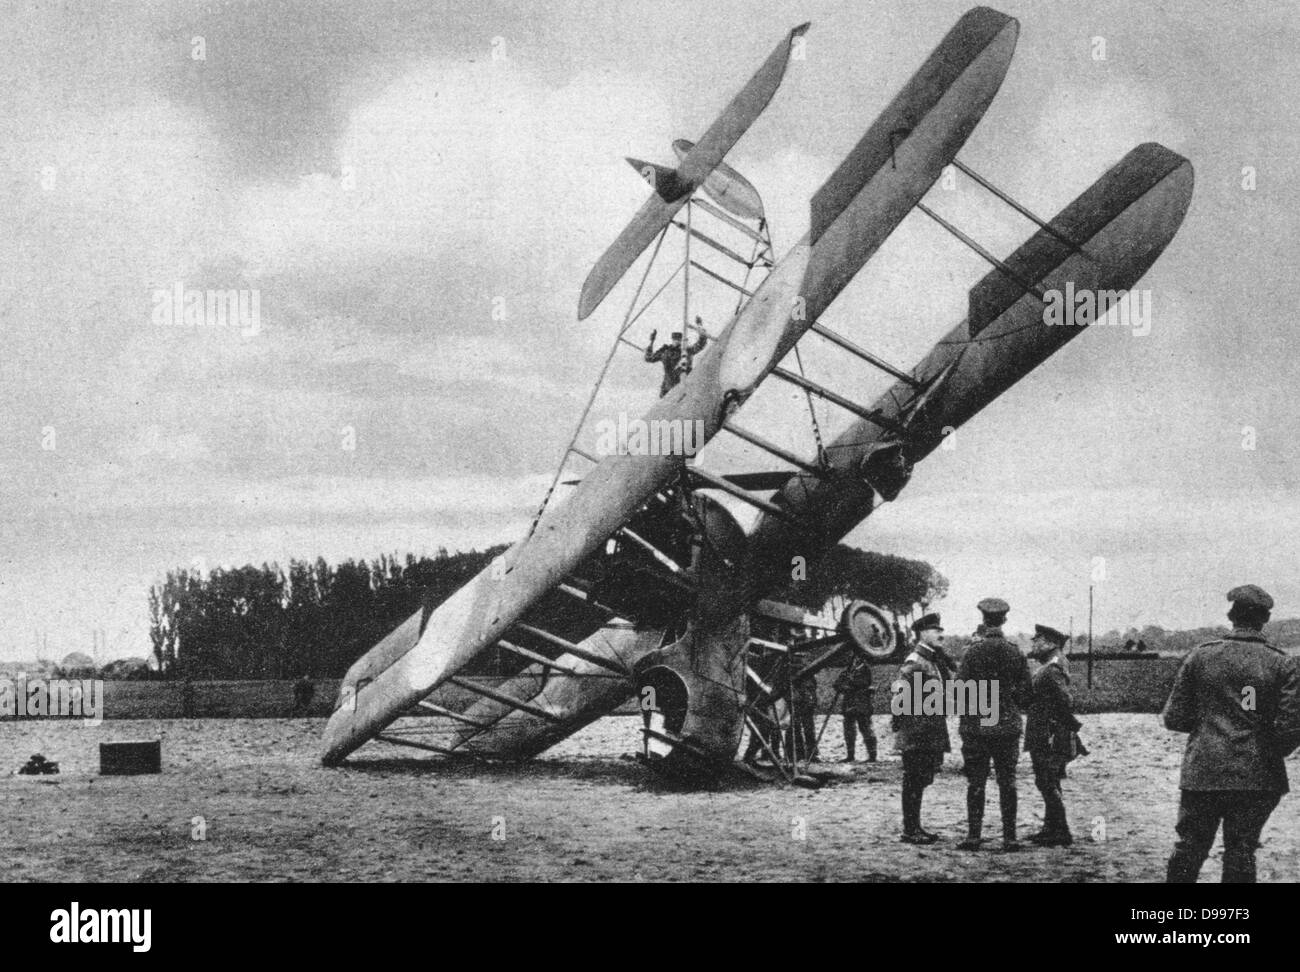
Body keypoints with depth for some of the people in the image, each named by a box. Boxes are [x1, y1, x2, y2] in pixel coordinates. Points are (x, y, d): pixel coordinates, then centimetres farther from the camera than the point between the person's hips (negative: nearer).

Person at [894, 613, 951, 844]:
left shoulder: (933, 661, 16)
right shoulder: (913, 664, -14)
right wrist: (898, 730, -21)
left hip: (931, 736, 9)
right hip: (916, 736, -9)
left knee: (920, 781, 14)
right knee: (913, 782, -4)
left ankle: (915, 827, 20)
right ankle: (909, 831, 0)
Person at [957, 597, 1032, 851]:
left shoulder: (973, 652, -8)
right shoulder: (1015, 654, 1)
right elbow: (1025, 692, 4)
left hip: (976, 726, -2)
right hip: (1008, 726, 2)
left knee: (976, 783, 3)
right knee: (1007, 783, 5)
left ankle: (974, 835, 1)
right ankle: (1009, 837, 5)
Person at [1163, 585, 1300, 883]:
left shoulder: (1200, 656, 0)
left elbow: (1174, 719, 2)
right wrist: (1270, 754, 11)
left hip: (1202, 771, 1)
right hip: (1257, 777, -1)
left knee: (1189, 848, 9)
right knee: (1241, 853, 5)